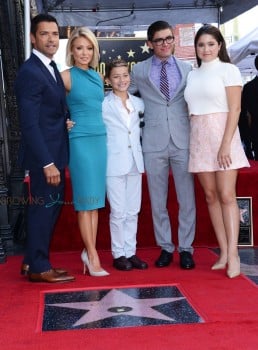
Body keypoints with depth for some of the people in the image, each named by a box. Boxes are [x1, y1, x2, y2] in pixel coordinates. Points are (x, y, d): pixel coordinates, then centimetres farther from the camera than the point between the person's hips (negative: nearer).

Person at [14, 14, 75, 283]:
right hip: (43, 155, -9)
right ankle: (38, 268, 14)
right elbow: (30, 124, -22)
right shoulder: (30, 72, -17)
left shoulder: (50, 68, 13)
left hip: (54, 152, 9)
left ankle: (33, 262, 27)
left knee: (50, 208, 15)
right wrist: (47, 163, -23)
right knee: (43, 209, 1)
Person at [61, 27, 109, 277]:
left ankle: (89, 251, 14)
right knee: (85, 200, -3)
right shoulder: (67, 76, -4)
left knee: (95, 200, 7)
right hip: (80, 140, -6)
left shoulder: (98, 77, 14)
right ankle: (92, 255, 3)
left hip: (100, 138, 6)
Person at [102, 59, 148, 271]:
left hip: (135, 163, 5)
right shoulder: (103, 104, -5)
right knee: (118, 212, 0)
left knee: (133, 211, 9)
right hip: (114, 164, -5)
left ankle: (130, 252, 19)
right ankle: (118, 254, 12)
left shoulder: (138, 103, 9)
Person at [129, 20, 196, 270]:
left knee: (187, 199, 3)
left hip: (183, 140, 0)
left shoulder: (187, 69, 9)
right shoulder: (139, 70, 6)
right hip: (154, 142, 0)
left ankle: (185, 248, 14)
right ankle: (165, 248, 18)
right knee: (158, 200, 6)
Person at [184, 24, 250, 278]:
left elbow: (235, 109, -9)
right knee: (211, 196, 4)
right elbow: (190, 110, 13)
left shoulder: (228, 70, -2)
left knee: (227, 196, -8)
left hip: (222, 135, -5)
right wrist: (190, 140, 3)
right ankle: (223, 252, 10)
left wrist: (226, 143, -17)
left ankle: (233, 254, -5)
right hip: (198, 139, 5)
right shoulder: (192, 75, 14)